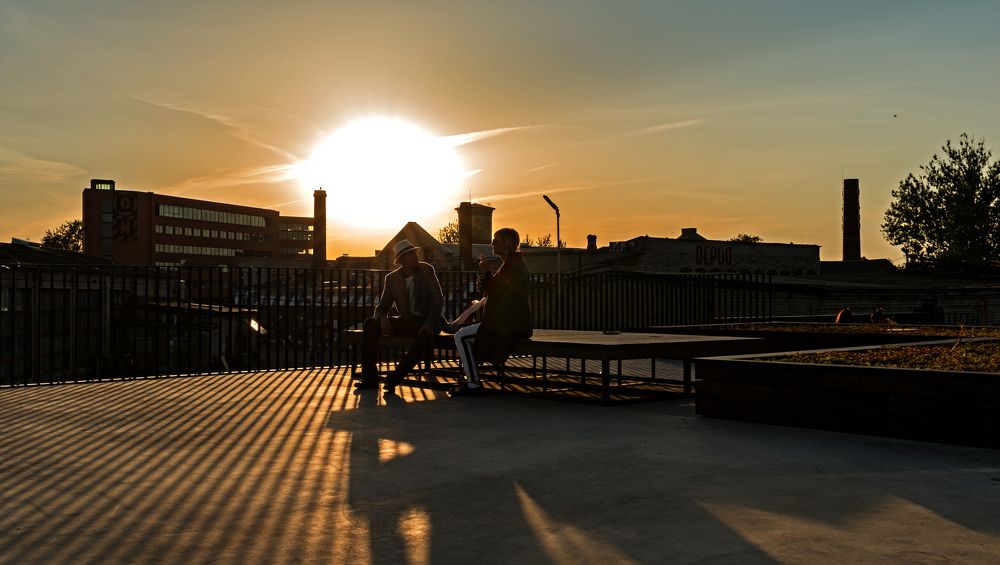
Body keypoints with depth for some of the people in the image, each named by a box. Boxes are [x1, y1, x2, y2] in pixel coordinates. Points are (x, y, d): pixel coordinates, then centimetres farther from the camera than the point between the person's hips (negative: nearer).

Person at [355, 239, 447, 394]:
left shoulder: (426, 270, -4)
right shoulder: (392, 278, 3)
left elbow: (438, 300, -10)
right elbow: (382, 307, 4)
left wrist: (428, 324, -26)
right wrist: (383, 319, -22)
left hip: (426, 322, -4)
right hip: (406, 322, 4)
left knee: (425, 335, -39)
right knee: (370, 324, -15)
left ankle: (395, 378, -30)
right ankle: (370, 377, -15)